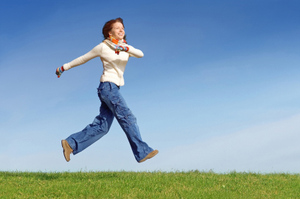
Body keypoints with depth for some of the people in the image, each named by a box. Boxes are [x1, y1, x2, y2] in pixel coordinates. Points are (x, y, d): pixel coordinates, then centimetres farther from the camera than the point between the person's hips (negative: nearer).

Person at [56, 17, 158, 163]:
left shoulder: (125, 47, 13)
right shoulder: (103, 47, -2)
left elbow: (140, 54, -5)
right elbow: (83, 59, 8)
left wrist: (126, 48, -23)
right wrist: (64, 67, 14)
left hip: (114, 89, 7)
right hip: (107, 86, -7)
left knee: (102, 126, 7)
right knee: (128, 118, -13)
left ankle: (70, 143, 13)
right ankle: (142, 152, -12)